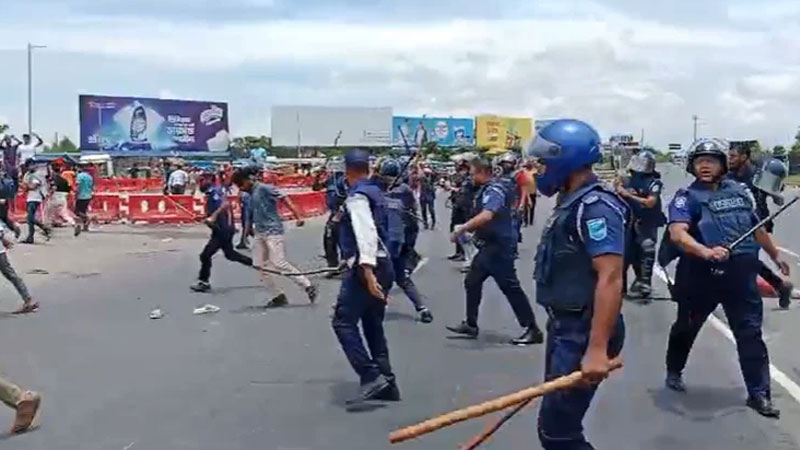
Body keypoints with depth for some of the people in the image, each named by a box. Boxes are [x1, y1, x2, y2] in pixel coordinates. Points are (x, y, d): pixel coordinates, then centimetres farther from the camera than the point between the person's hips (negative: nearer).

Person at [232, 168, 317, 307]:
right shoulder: (251, 193, 14)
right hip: (260, 233, 9)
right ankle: (278, 296, 12)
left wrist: (298, 217, -24)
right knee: (262, 266, 5)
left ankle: (308, 286, -6)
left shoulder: (264, 188, -10)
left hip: (273, 231, -9)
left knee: (279, 263, -15)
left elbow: (285, 199, -16)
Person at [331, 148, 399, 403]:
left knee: (343, 322, -6)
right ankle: (386, 383, 17)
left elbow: (365, 234, -25)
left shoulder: (357, 196, -12)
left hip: (367, 267, -9)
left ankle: (371, 376, -11)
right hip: (382, 264, 9)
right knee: (373, 325, 15)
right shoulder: (375, 192, 15)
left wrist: (367, 271, -32)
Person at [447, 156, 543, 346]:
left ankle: (533, 330, -2)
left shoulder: (494, 190, -18)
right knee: (472, 282, 14)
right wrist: (467, 229, 11)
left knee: (510, 287, -8)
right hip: (489, 246, 11)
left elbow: (486, 216, -35)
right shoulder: (486, 189, 14)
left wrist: (462, 229, -32)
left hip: (500, 246, -11)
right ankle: (471, 324, 23)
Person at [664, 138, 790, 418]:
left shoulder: (740, 191, 8)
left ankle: (759, 393, 7)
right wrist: (705, 251, -39)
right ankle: (674, 372, 38)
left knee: (750, 333, 1)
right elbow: (677, 233, -24)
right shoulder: (687, 197, -7)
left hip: (741, 274, 3)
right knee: (686, 327, 16)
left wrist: (775, 256, 32)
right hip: (701, 275, -3)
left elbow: (757, 228, 22)